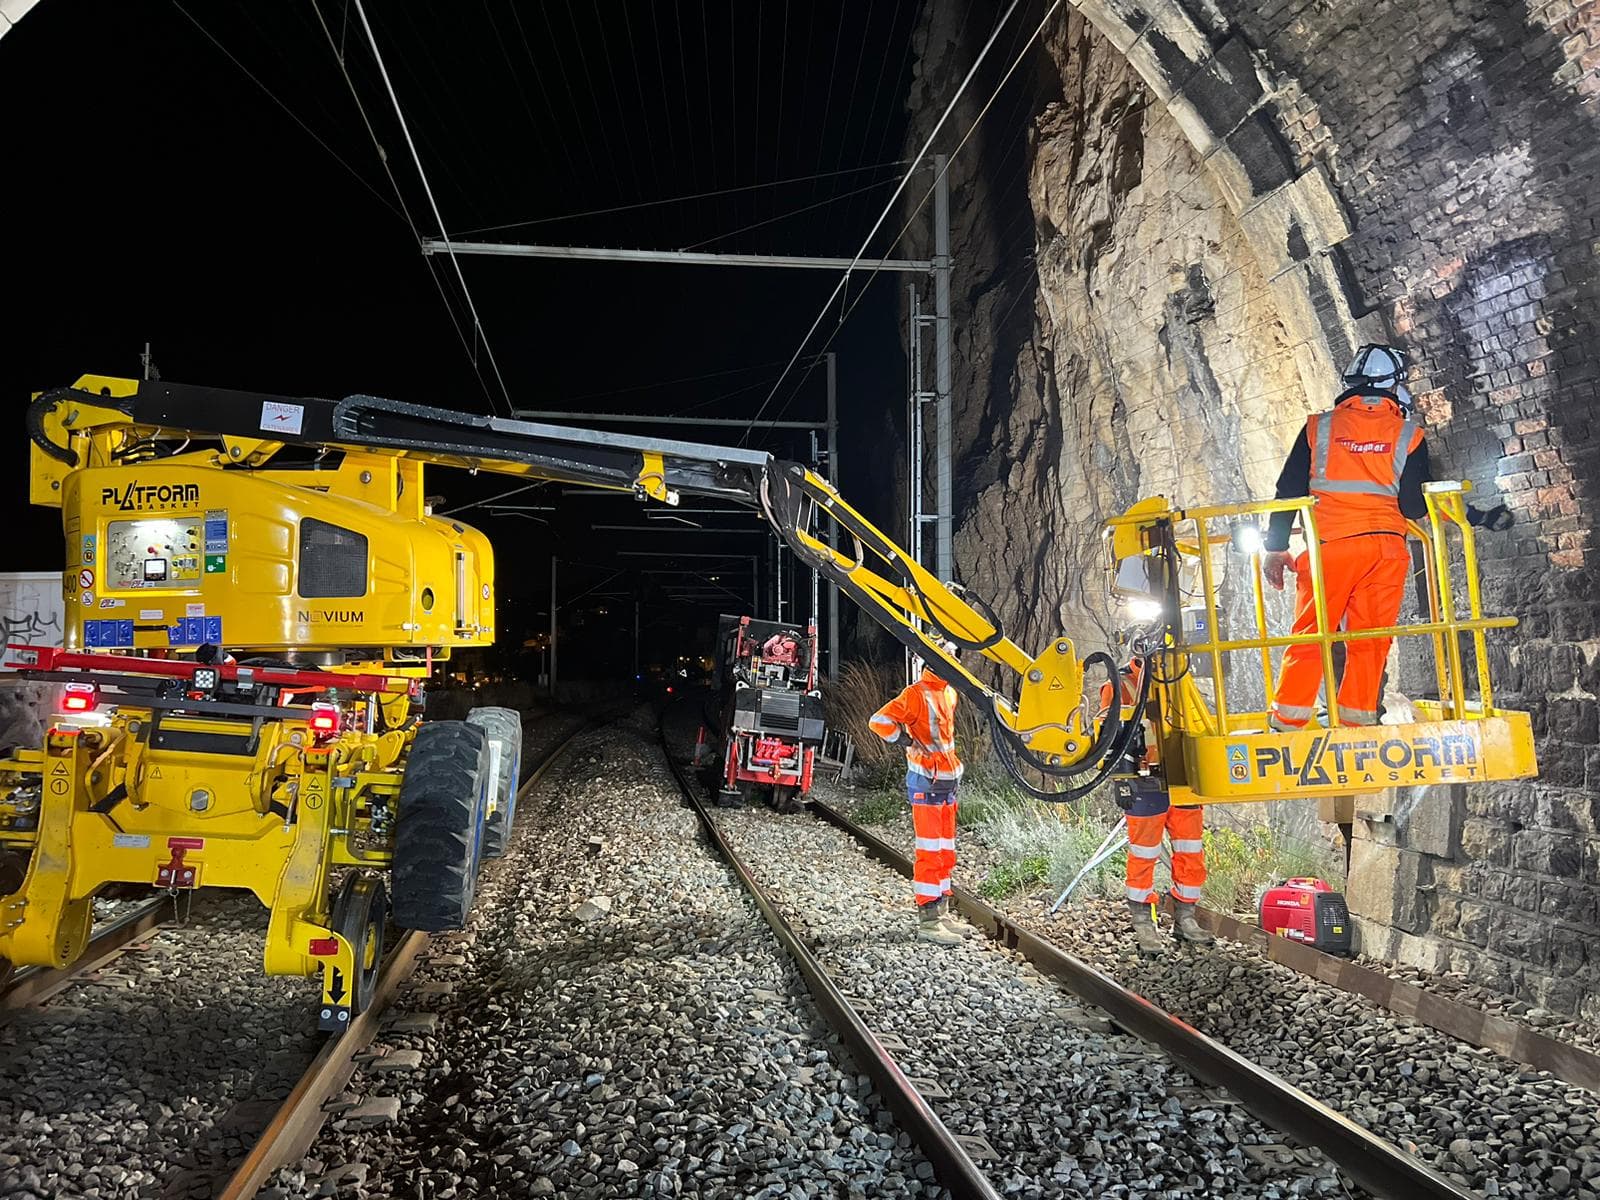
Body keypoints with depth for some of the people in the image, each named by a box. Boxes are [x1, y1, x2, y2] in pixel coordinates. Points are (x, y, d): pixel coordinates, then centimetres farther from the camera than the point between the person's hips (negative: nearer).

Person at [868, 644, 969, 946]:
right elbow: (879, 720, -21)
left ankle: (941, 911, 22)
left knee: (946, 851, 13)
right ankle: (928, 920, -3)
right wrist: (910, 744, -19)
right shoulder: (917, 694, -14)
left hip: (947, 782, 9)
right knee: (930, 852, -7)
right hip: (926, 783, -9)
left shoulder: (950, 692, 13)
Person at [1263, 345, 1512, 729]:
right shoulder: (1408, 435, 5)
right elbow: (1417, 505, -1)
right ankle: (1357, 726, 5)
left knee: (1309, 637, 3)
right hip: (1385, 547, 0)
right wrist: (1481, 517, 13)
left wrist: (1276, 548, 8)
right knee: (1369, 643, 6)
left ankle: (1286, 726, -1)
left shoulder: (1319, 427, 6)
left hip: (1330, 546, 0)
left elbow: (1289, 491, 3)